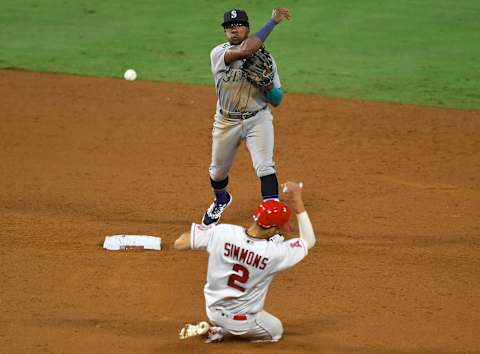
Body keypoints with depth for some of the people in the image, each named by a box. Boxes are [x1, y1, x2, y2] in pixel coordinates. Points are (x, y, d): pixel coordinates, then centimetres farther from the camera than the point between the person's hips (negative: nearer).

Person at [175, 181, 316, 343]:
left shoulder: (221, 232, -23)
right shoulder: (275, 253, -27)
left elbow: (179, 244, -15)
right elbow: (309, 241, -8)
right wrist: (298, 203, -10)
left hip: (213, 311, 3)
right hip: (242, 321, -3)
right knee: (276, 330, 26)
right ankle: (218, 332, 5)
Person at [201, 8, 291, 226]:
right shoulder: (219, 53, -10)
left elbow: (277, 100, -1)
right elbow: (245, 50, -32)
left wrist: (267, 86, -24)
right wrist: (273, 21, -26)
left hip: (258, 119, -1)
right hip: (227, 121, 1)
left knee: (265, 167, -19)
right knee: (218, 171, 17)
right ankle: (221, 200, 50)